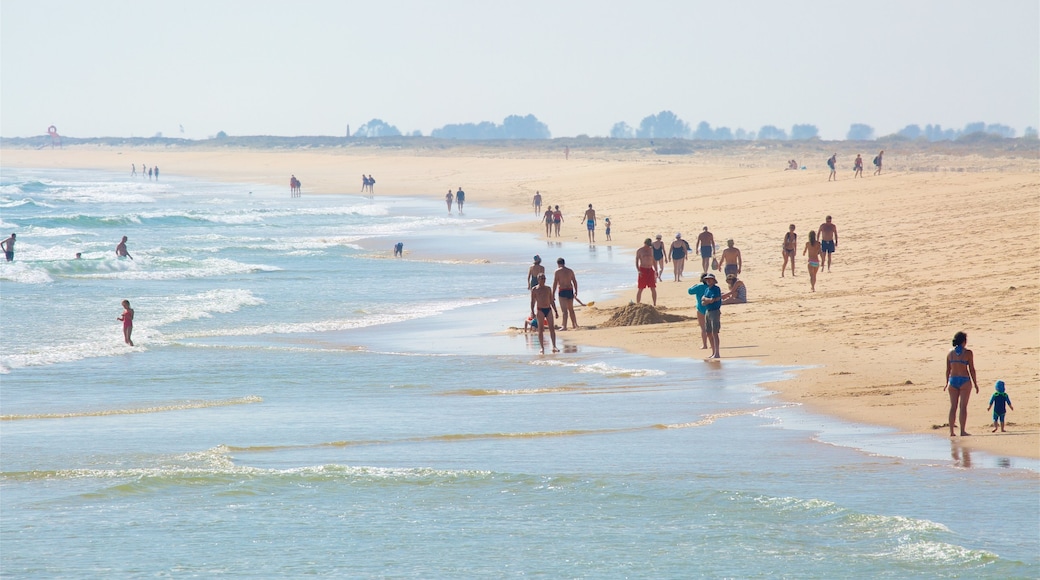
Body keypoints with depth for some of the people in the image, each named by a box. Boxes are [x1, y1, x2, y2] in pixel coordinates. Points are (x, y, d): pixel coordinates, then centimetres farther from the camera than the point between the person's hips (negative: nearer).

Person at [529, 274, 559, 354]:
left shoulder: (548, 289, 13)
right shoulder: (534, 289, 1)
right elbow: (532, 302, -1)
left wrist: (556, 311, 14)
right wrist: (532, 312, -11)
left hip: (548, 309, 4)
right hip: (540, 310, -4)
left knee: (552, 328, -3)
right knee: (541, 329, -3)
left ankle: (554, 346, -3)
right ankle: (542, 348, 1)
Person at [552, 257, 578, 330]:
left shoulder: (557, 271, -6)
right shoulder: (570, 271, 9)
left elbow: (555, 283, -10)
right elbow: (575, 282, 13)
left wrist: (553, 294, -8)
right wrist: (576, 292, 23)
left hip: (562, 291, -5)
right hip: (570, 290, 5)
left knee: (564, 310, -9)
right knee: (571, 309, 18)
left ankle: (564, 326, -15)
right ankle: (574, 325, 25)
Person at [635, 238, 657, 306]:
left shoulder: (651, 250, 11)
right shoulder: (639, 251, -1)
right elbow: (636, 261, -4)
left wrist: (656, 270, 11)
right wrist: (638, 271, -16)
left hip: (650, 270, 4)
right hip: (643, 270, -4)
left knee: (653, 289, -1)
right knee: (640, 289, -2)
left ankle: (655, 304, 5)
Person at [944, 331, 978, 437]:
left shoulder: (950, 353, 5)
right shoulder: (968, 353, -7)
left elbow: (948, 369, 8)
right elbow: (972, 369, -5)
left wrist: (947, 383, 17)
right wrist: (975, 384, 3)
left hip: (953, 380, 4)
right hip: (965, 380, -4)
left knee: (953, 406, 7)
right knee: (963, 407, -1)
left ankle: (951, 431, 5)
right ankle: (962, 431, -4)